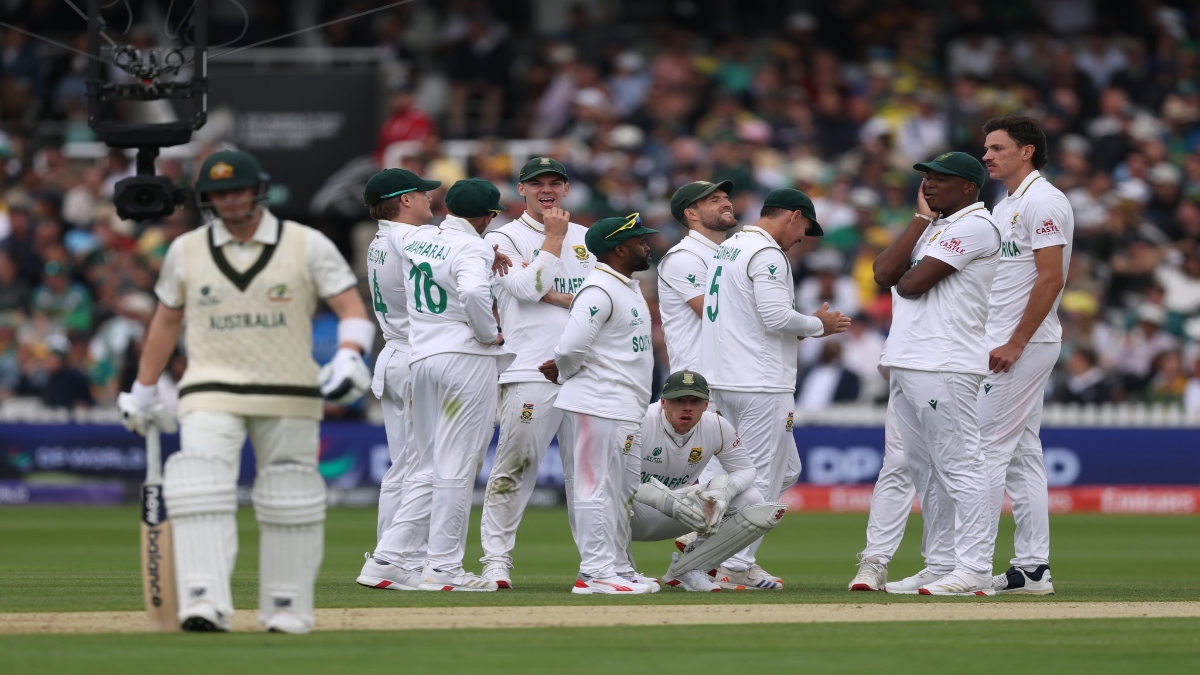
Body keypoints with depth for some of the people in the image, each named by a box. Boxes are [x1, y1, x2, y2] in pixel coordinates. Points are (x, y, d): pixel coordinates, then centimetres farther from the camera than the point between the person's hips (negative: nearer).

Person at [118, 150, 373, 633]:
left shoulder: (307, 246, 0)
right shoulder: (186, 251, 7)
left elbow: (352, 309, -3)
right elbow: (166, 321, 17)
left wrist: (349, 358, -22)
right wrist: (143, 391, 19)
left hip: (290, 396, 0)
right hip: (211, 390, 0)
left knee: (289, 502, 2)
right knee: (201, 490, -18)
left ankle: (287, 608, 14)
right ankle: (204, 604, -26)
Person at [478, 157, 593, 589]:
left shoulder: (585, 238, 18)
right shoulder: (505, 238, 4)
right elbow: (528, 287, -13)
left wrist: (552, 295, -6)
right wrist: (554, 239, -5)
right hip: (530, 372, -4)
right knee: (515, 467, -7)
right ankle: (496, 560, -4)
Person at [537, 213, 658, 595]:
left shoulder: (628, 289, 17)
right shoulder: (600, 291, -16)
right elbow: (573, 345, -24)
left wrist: (563, 369, 7)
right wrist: (565, 372, -4)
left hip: (627, 412, 10)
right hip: (600, 408, -10)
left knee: (621, 492, 14)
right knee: (599, 488, -8)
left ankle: (613, 570, 20)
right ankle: (596, 573, -8)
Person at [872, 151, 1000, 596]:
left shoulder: (975, 226, -9)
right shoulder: (935, 227, 21)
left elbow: (912, 283, -16)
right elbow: (883, 274, 6)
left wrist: (899, 278, 7)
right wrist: (921, 218, 7)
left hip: (946, 367, -10)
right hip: (906, 366, 10)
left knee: (958, 467, -10)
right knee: (925, 472, 12)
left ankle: (973, 571, -11)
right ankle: (938, 567, 17)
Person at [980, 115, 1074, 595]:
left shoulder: (1043, 201, -12)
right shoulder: (1004, 208, 19)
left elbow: (1050, 278, -19)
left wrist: (1015, 344, -22)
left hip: (1025, 345, -10)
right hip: (999, 345, 10)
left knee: (989, 450, -11)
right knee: (1021, 454, 9)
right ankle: (1033, 569, 10)